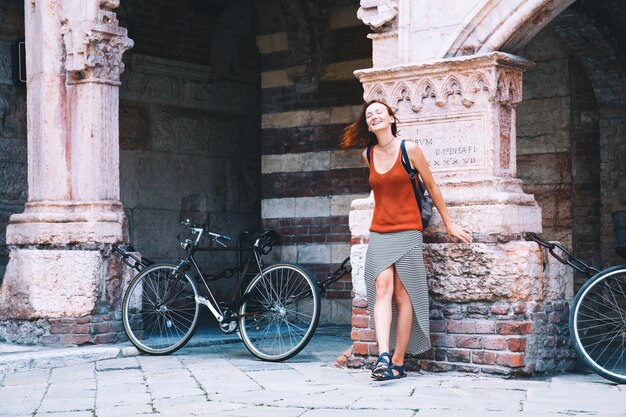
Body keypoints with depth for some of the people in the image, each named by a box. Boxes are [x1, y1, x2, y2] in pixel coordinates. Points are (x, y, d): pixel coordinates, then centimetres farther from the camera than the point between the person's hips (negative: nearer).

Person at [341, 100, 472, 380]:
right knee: (382, 288, -14)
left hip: (407, 232, -3)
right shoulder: (368, 156, 9)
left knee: (403, 294, -4)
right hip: (379, 233, 3)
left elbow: (431, 186, 6)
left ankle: (398, 362, -1)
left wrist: (448, 223, 11)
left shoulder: (409, 149, -3)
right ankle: (383, 356, -23)